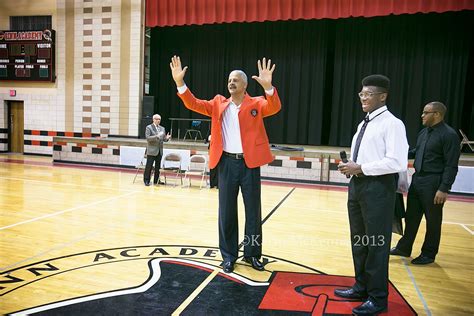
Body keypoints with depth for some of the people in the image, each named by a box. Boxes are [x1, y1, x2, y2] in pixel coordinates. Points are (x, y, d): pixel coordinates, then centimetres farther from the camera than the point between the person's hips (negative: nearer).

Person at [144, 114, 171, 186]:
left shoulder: (162, 128, 14)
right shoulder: (149, 127, -3)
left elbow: (163, 139, 14)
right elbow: (147, 138, -14)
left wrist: (167, 138, -9)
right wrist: (157, 136, -26)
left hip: (159, 151, 5)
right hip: (151, 150, -5)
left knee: (158, 166, 9)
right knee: (149, 166, -2)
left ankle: (156, 180, 19)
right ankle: (146, 180, 6)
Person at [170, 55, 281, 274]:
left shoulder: (256, 104, 0)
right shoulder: (218, 104, 7)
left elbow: (274, 108, -18)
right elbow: (194, 104, -1)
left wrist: (268, 87, -37)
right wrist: (180, 83, -16)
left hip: (249, 163, -1)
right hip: (227, 163, 2)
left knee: (253, 211, 9)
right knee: (226, 211, 8)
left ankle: (252, 254, 25)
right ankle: (229, 255, 22)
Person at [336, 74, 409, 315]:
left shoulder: (392, 124, -12)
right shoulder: (363, 124, 15)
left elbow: (397, 162, -21)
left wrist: (361, 168, -18)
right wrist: (350, 166, 0)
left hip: (378, 187, -9)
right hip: (358, 185, 9)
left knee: (377, 243, 2)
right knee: (358, 240, 17)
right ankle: (361, 287, 33)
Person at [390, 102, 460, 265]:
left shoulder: (449, 135, -13)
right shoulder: (424, 132, 9)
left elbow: (451, 166, -15)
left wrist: (444, 189, -19)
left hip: (433, 183, -7)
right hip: (417, 179, 7)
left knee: (433, 220, 9)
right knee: (411, 216, 16)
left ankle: (428, 254, 25)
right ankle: (404, 248, 30)